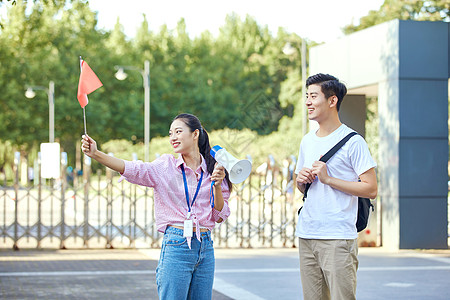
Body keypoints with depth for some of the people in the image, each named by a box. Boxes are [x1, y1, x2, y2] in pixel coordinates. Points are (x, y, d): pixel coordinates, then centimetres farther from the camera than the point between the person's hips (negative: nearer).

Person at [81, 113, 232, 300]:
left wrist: (217, 186, -8)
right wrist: (95, 154, -30)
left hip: (205, 248, 3)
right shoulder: (165, 166, 0)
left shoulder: (212, 170, 7)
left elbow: (219, 217, 8)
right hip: (176, 246, -3)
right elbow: (133, 169, -17)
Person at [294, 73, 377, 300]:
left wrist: (328, 178, -13)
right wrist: (300, 180, 4)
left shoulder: (352, 141, -5)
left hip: (338, 238, -6)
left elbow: (371, 189, -10)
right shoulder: (307, 141, 17)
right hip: (306, 235, 7)